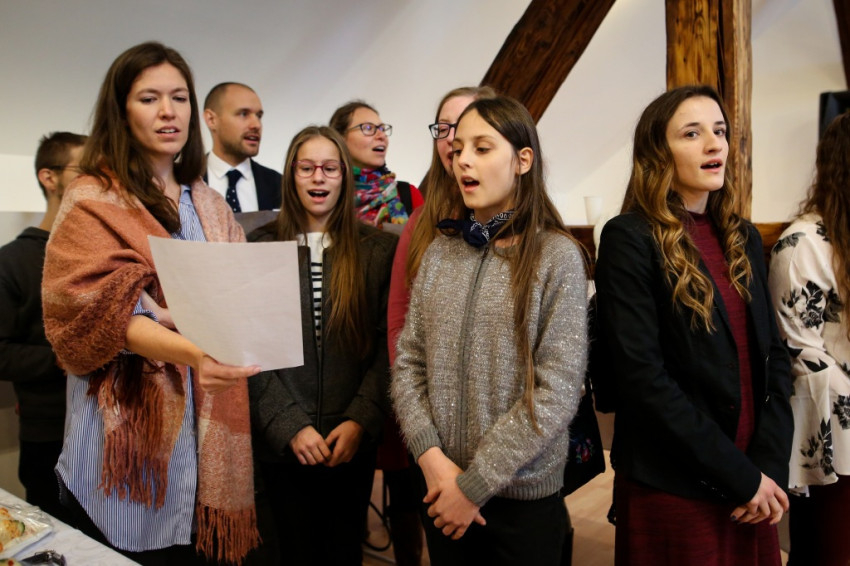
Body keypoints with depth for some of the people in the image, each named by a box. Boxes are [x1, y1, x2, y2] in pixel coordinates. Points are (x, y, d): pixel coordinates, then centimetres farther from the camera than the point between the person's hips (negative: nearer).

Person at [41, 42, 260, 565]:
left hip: (206, 432, 4)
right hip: (130, 427, -4)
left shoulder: (211, 207, 12)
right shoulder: (94, 201, -4)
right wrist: (192, 354, -34)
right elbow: (109, 312, -17)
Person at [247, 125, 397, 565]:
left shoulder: (378, 249, 0)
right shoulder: (260, 246, -1)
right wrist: (289, 426, -11)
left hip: (353, 441, 0)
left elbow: (387, 343, -3)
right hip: (282, 443, 0)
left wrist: (360, 420, -12)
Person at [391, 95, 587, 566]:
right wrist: (432, 457, -11)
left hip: (523, 494, -3)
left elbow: (558, 391, -15)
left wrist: (475, 483, -15)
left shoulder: (557, 255, -10)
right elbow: (408, 363, 1)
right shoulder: (440, 252, 3)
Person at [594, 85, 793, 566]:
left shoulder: (744, 238, 7)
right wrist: (740, 476, -15)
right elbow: (641, 376, -19)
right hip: (673, 488, -5)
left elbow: (773, 355, 7)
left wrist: (771, 464, -6)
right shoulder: (629, 239, -13)